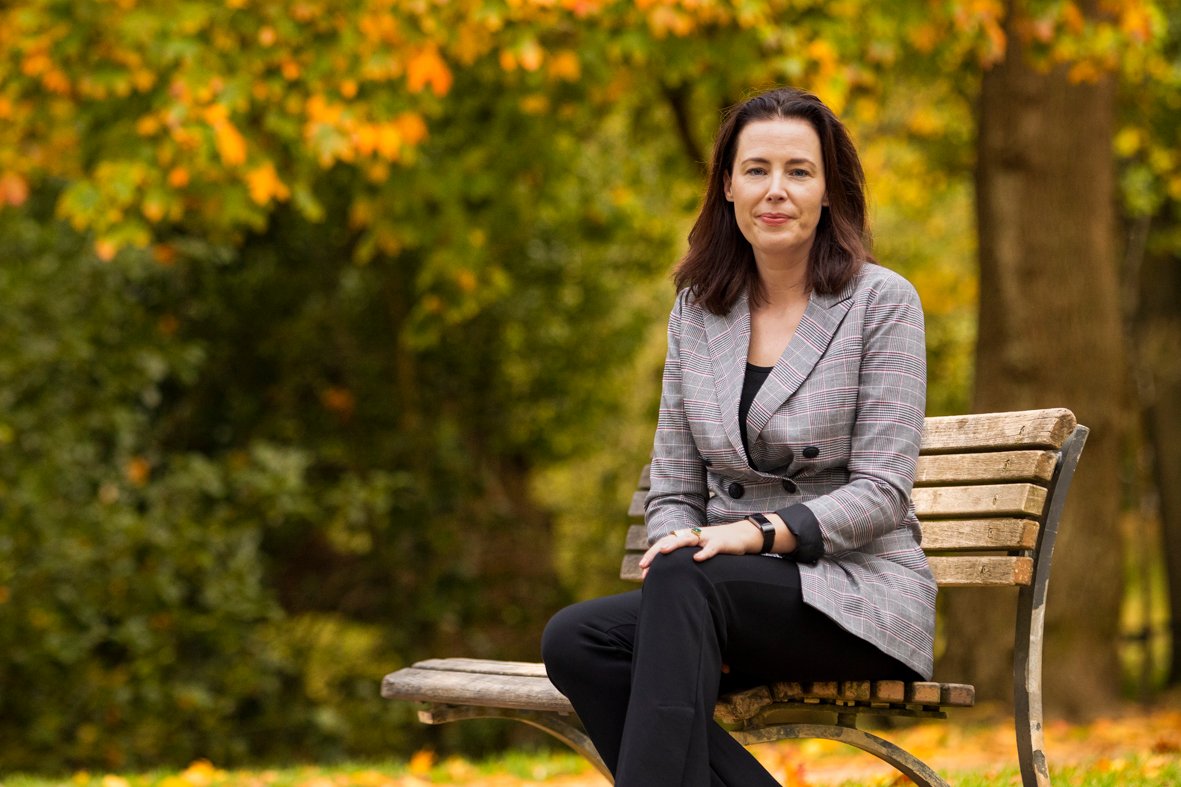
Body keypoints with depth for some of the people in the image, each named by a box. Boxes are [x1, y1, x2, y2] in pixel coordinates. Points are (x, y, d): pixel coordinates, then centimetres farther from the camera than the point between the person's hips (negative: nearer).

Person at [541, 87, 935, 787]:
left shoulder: (882, 302, -2)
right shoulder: (697, 310, 12)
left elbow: (881, 492, -8)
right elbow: (675, 489, 11)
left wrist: (760, 532, -22)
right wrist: (676, 541, -12)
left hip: (854, 596, -5)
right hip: (734, 592, 5)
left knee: (685, 579, -34)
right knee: (575, 640, -25)